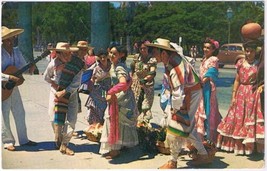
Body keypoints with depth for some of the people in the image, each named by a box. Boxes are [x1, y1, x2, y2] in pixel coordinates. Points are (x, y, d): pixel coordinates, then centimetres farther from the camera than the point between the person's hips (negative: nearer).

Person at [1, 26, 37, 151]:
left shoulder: (16, 51, 4)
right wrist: (10, 77, -30)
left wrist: (30, 69, -9)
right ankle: (7, 142, 12)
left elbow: (23, 66, 11)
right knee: (4, 115, 0)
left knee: (20, 113, 12)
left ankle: (23, 140, 23)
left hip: (13, 86, 7)